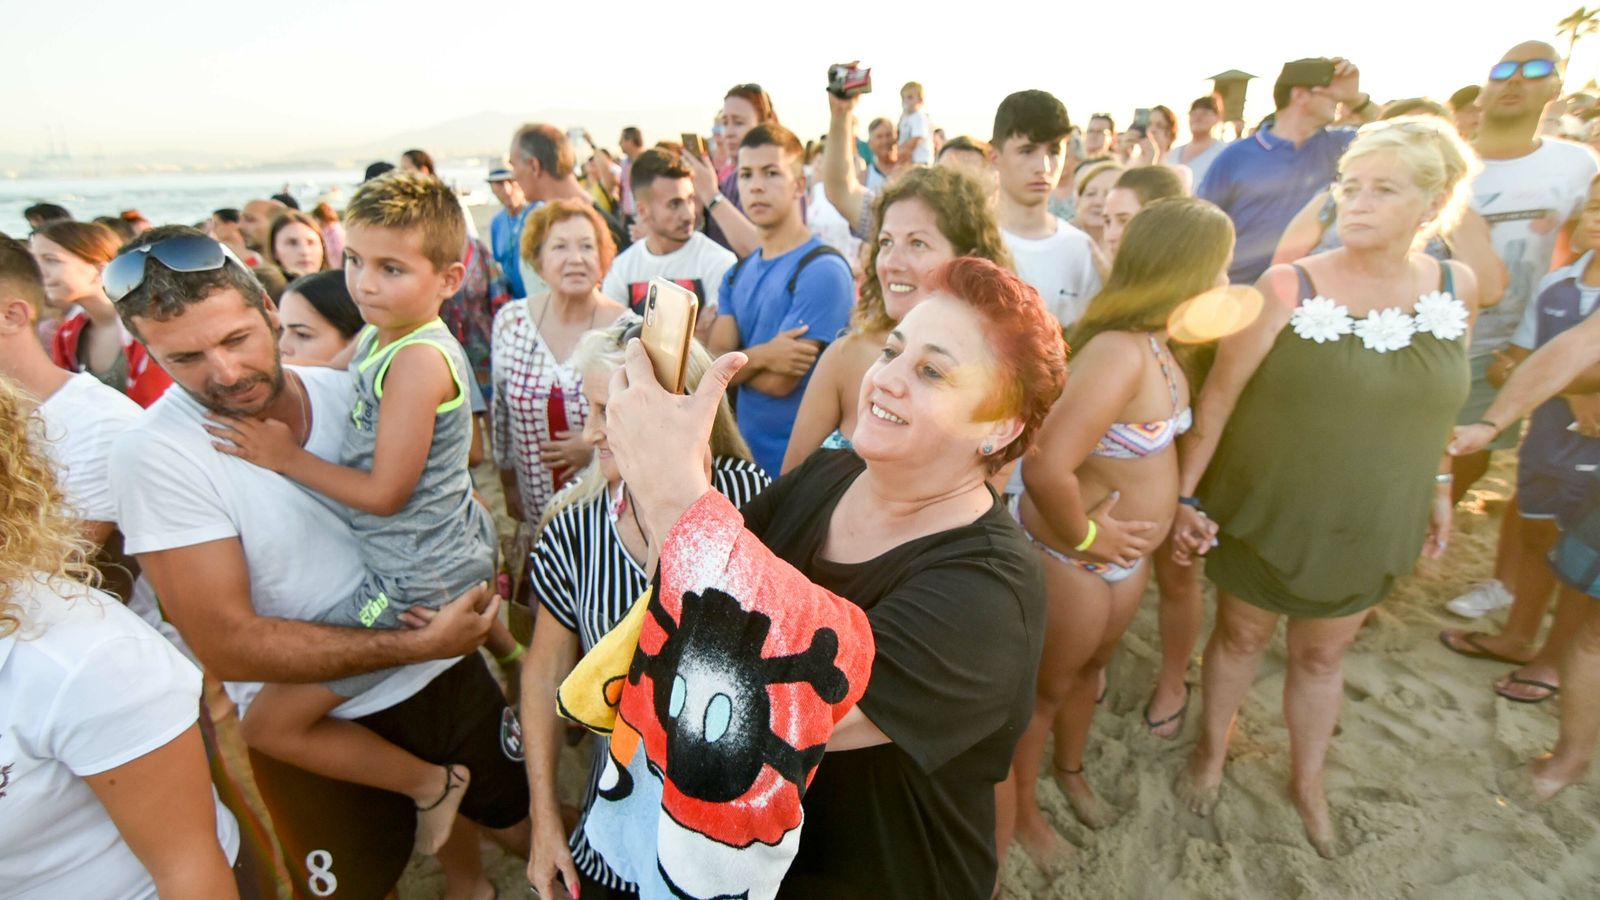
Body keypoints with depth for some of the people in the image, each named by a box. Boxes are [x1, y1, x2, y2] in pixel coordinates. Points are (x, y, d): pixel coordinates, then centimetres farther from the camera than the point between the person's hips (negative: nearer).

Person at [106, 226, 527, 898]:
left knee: (528, 827, 20)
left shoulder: (348, 389, -7)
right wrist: (418, 644, -24)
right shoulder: (152, 456, -18)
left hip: (444, 672, 4)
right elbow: (225, 642, -20)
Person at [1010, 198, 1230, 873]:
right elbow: (1044, 467, -42)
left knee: (1092, 666, 29)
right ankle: (1019, 809, 41)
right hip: (1071, 556, -8)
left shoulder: (1157, 345, -1)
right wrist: (1083, 537, -26)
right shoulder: (1120, 353, -32)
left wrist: (1176, 504, 6)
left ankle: (1070, 771, 56)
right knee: (1047, 686, 14)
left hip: (1126, 553, 9)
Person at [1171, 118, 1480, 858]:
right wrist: (1185, 494, -15)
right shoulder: (1288, 288, -17)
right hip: (1265, 512, -3)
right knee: (1239, 636, 16)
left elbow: (1431, 401, 10)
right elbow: (1219, 396, -15)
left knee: (1323, 654, 21)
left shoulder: (1456, 289, -4)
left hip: (1368, 523, 3)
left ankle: (1307, 779, 44)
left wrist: (1438, 484, 13)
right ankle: (1210, 752, 41)